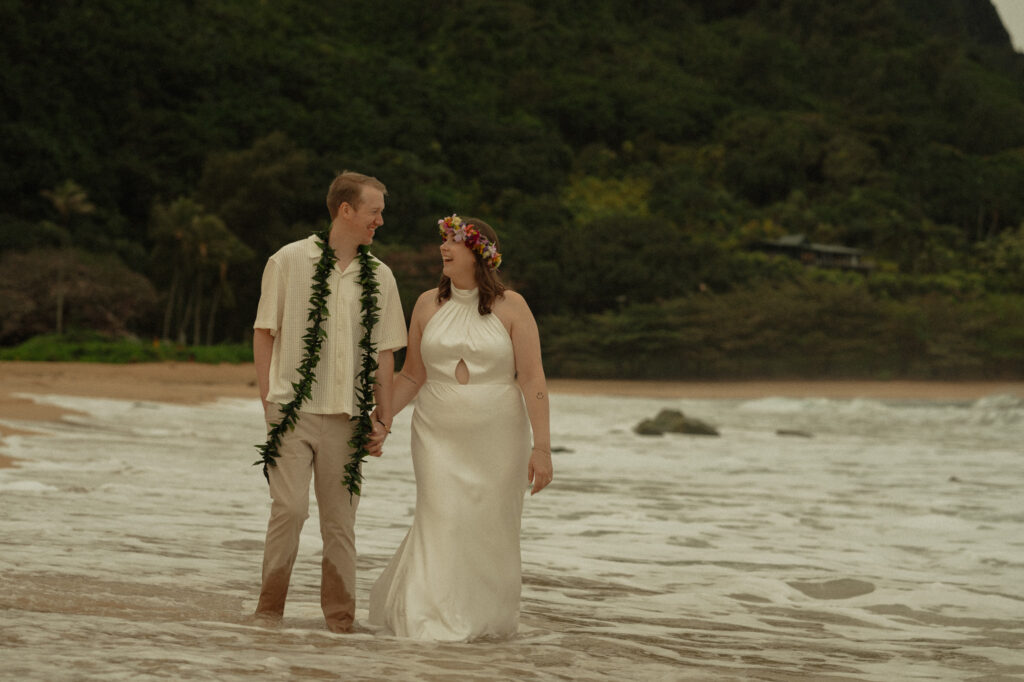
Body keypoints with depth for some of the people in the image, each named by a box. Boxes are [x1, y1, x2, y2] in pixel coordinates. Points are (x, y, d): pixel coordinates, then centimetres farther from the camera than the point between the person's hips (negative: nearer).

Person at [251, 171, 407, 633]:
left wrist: (382, 417, 7)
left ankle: (340, 618, 13)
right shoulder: (289, 261, 1)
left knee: (340, 520, 4)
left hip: (346, 416, 3)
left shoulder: (379, 277, 9)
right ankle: (269, 609, 1)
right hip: (292, 408, -3)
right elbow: (264, 333, 5)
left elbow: (384, 351, 13)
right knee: (289, 508, -13)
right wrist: (269, 399, -2)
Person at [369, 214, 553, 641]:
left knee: (491, 527, 2)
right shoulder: (428, 305, 5)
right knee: (441, 521, -8)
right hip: (439, 434, 1)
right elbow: (412, 375, 10)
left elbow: (533, 381, -6)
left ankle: (489, 618, 18)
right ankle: (436, 620, -1)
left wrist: (542, 446, -12)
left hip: (496, 437, -1)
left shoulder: (510, 307, -2)